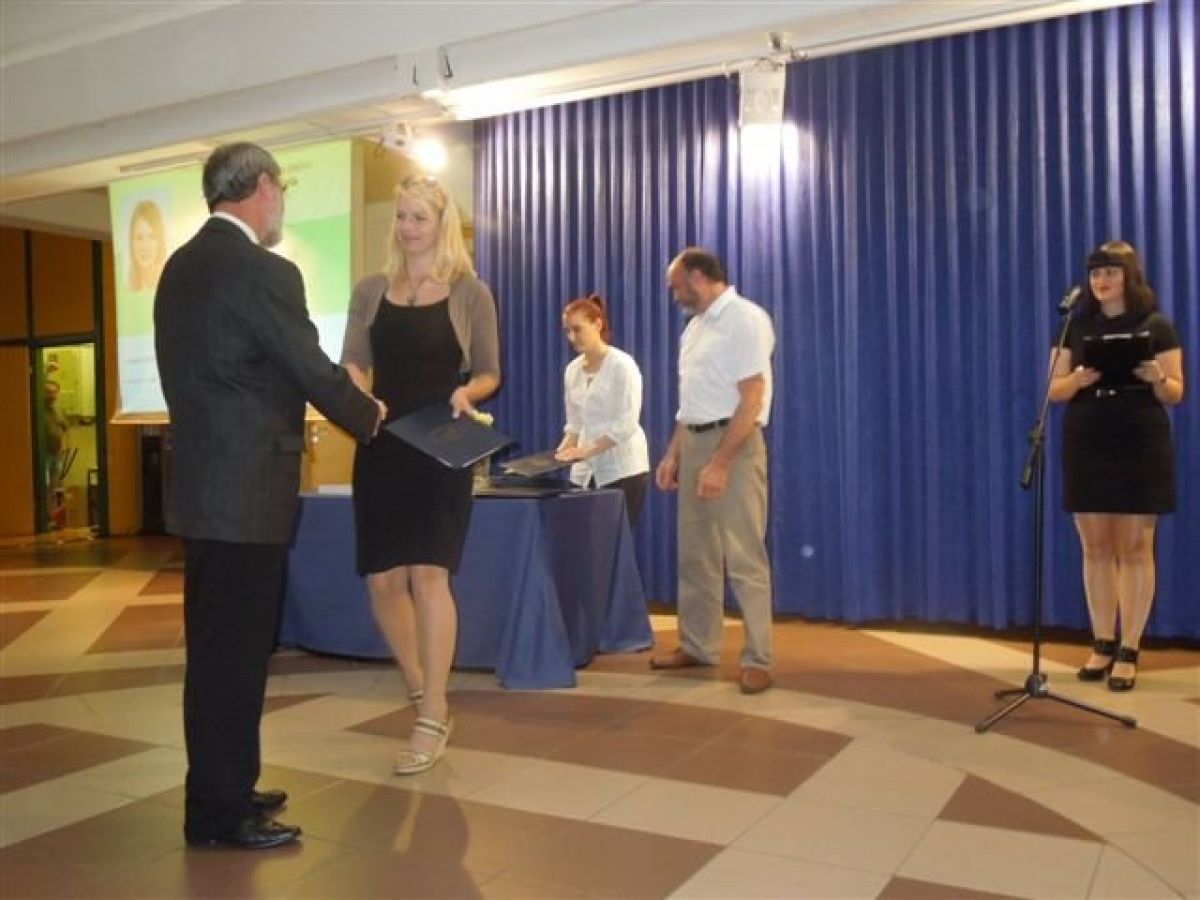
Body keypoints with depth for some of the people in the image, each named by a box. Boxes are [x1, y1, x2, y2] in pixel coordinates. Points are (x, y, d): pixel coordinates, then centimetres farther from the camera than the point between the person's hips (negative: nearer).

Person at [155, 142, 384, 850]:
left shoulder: (181, 267, 12)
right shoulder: (264, 273, -16)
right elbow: (317, 373, -13)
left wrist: (286, 420, 20)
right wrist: (371, 416, 5)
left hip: (203, 484, 9)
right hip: (246, 493, -9)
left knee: (217, 647, 17)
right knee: (235, 651, 0)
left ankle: (222, 789, 30)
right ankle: (220, 812, 12)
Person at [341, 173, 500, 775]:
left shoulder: (470, 293, 1)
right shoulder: (370, 290, 10)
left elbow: (489, 373, 5)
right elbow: (352, 362, 5)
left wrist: (467, 393, -17)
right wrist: (359, 397, -17)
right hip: (381, 448, 4)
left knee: (427, 573, -12)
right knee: (383, 579, 5)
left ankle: (431, 722, -4)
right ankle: (424, 698, 25)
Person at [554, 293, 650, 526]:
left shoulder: (622, 365, -10)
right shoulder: (572, 370, 10)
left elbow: (625, 425, -17)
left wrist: (586, 451, -24)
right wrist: (561, 453, -2)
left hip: (622, 470, -6)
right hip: (586, 471, 6)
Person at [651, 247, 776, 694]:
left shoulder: (746, 319, -12)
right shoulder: (695, 326, 15)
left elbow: (751, 399, -18)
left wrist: (720, 463, -22)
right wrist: (673, 454, 15)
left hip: (733, 444, -9)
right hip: (693, 442, 9)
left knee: (744, 558, -6)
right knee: (695, 555, 13)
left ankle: (757, 660, 2)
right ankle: (698, 646, 23)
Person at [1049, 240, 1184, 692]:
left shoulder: (1156, 325, 1)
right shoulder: (1076, 327, 8)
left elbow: (1175, 393, -1)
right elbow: (1055, 390, 5)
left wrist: (1156, 378, -22)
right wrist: (1079, 379, -16)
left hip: (1140, 448, -2)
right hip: (1085, 449, 3)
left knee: (1135, 548, -1)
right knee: (1096, 548, 5)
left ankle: (1129, 651, 6)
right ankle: (1103, 644, 15)